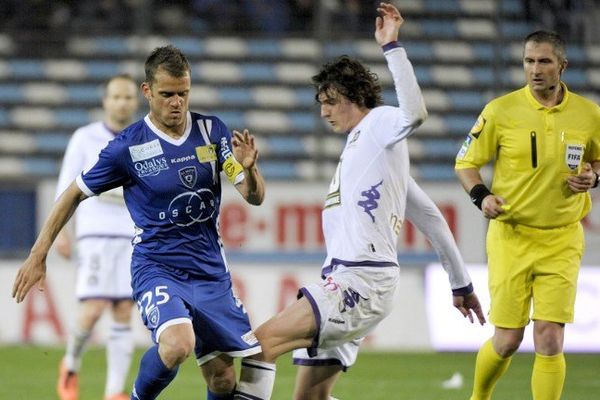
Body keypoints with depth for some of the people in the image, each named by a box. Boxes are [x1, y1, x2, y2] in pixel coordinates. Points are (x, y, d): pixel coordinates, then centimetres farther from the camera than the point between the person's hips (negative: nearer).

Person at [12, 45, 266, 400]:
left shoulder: (211, 131, 0)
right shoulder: (127, 147, -9)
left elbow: (255, 197, 1)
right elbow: (75, 195, 3)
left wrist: (249, 169, -22)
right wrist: (38, 255, 2)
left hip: (211, 273, 4)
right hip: (157, 268, -4)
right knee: (177, 345, -31)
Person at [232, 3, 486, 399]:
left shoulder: (379, 123, -1)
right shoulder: (362, 145, 26)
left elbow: (414, 114, -28)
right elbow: (431, 217, 27)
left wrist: (392, 46, -24)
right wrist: (461, 283, 29)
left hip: (362, 279, -10)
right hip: (344, 279, 10)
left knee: (264, 341, -20)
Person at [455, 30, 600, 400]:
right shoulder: (501, 110, -6)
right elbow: (466, 162, 3)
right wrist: (482, 196, -16)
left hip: (562, 240, 1)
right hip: (511, 235, -1)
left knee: (550, 339, -9)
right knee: (507, 341, 0)